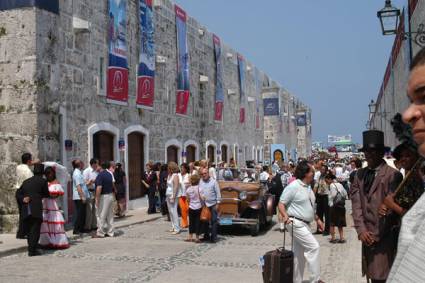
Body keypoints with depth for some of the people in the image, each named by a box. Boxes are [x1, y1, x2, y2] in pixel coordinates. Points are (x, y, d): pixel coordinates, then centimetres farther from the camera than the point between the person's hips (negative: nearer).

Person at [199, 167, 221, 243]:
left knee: (213, 221, -2)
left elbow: (218, 193, -2)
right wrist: (200, 196, -10)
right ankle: (206, 236, 24)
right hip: (204, 205, 4)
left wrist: (217, 203, -7)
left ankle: (213, 237, 3)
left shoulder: (213, 182, -2)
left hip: (212, 204, -4)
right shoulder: (200, 182, 7)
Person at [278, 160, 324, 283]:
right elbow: (281, 203, -14)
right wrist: (285, 216, -30)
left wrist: (317, 219, 24)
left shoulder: (308, 187, 13)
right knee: (314, 247, -13)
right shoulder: (293, 186, -15)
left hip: (305, 224, 9)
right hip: (296, 223, -9)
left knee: (300, 254, 12)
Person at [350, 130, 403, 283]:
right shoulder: (360, 174, 11)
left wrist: (377, 235, -10)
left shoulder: (392, 175, -7)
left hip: (383, 237, -5)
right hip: (367, 236, 5)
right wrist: (361, 230, -8)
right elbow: (356, 203, 4)